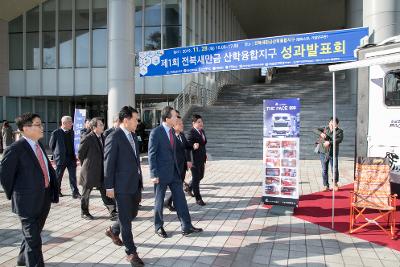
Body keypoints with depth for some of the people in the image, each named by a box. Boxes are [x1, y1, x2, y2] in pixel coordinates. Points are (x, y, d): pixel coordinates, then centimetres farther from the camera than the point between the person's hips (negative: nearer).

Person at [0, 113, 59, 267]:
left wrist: (54, 189, 6)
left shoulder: (39, 145, 8)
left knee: (33, 233, 24)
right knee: (33, 240, -1)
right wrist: (14, 194, -3)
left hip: (45, 198, 8)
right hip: (28, 201, -8)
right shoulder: (15, 149, -16)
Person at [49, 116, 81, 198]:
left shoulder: (71, 132, 7)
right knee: (58, 176, 11)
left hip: (72, 158, 4)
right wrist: (57, 153, 2)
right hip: (61, 158, -4)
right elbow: (51, 145, 1)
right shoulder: (56, 133, -8)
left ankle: (75, 192, 3)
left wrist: (74, 154, 9)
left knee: (73, 176, 1)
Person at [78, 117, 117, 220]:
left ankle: (113, 212, 5)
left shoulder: (102, 137, 6)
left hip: (102, 171, 6)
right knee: (86, 193, 12)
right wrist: (85, 165, 4)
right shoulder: (88, 139, -15)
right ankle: (84, 213, 28)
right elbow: (80, 154, -7)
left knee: (105, 192, 4)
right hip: (90, 171, -6)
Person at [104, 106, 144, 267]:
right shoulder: (114, 137, -15)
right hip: (122, 185, -8)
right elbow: (108, 164, -14)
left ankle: (113, 231, 46)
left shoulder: (133, 135, 9)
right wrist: (109, 187, -13)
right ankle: (131, 252, 16)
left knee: (132, 214, 20)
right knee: (126, 219, 3)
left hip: (135, 184, 8)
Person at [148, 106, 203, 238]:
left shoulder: (172, 131, 8)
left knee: (180, 198, 7)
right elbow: (152, 154, -15)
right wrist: (154, 174, -17)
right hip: (161, 173, -7)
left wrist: (177, 168, 17)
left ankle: (186, 226, 15)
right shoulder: (156, 132, -15)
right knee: (159, 200, 9)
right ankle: (159, 227, 25)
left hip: (174, 171, 7)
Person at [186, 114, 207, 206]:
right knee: (196, 178, 1)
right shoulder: (191, 133, -18)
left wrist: (205, 155, 17)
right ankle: (198, 199, 12)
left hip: (201, 159, 9)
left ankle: (189, 188, 46)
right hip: (194, 159, -9)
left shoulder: (202, 131, 9)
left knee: (200, 176, 21)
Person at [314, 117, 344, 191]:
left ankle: (335, 183, 30)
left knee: (335, 170, 3)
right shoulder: (325, 129, 4)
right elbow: (315, 130, 1)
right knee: (324, 170, 6)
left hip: (333, 154, -1)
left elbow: (340, 139, -18)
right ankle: (326, 186, 18)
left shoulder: (339, 131, -3)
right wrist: (321, 133, -20)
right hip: (323, 153, 2)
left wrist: (329, 142, -29)